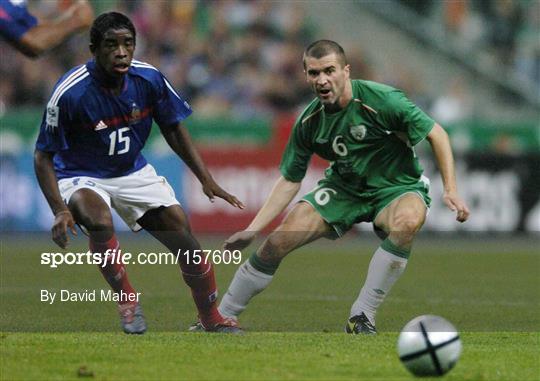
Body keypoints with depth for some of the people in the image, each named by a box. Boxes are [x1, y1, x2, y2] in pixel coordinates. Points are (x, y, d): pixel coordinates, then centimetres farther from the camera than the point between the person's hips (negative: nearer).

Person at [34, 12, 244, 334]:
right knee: (100, 221, -36)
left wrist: (207, 180, -3)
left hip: (133, 172, 4)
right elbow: (44, 156, -18)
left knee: (182, 234, -5)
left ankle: (213, 320, 18)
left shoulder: (150, 79, -14)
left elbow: (174, 129, 3)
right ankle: (128, 301, -13)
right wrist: (60, 209, -29)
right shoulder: (71, 93, -26)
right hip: (81, 177, -4)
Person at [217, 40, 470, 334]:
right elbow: (289, 181, 3)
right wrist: (252, 230, -4)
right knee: (278, 241, -13)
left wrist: (450, 190, -20)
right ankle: (220, 317, 6)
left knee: (407, 221, -40)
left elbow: (436, 134, -12)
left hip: (395, 188, -4)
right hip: (344, 188, 4)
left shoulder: (382, 100, -22)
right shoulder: (309, 122, -8)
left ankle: (362, 317, -27)